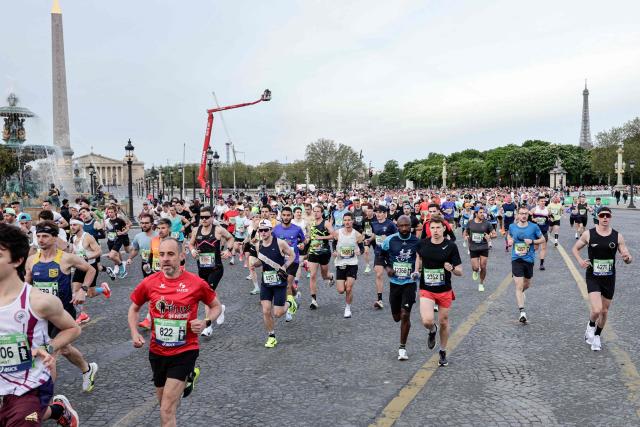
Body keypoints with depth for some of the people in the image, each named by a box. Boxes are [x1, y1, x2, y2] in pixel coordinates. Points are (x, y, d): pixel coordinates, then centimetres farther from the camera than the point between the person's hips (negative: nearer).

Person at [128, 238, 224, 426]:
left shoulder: (196, 283, -12)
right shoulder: (149, 283, -7)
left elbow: (216, 306, 4)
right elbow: (134, 308, 11)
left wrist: (206, 322, -15)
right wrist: (134, 333, -4)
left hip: (185, 352, -4)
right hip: (157, 352, 4)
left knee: (167, 410, -11)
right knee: (165, 402, 25)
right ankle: (188, 377, 52)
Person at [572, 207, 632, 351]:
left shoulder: (617, 236, -3)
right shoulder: (588, 234, -7)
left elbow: (628, 259, 2)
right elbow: (575, 248, 7)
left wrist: (627, 258, -22)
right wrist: (580, 261, -11)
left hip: (609, 278, 3)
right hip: (593, 277, -3)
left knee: (604, 311, 14)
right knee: (596, 310, -17)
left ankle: (597, 336, 39)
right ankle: (591, 326, 17)